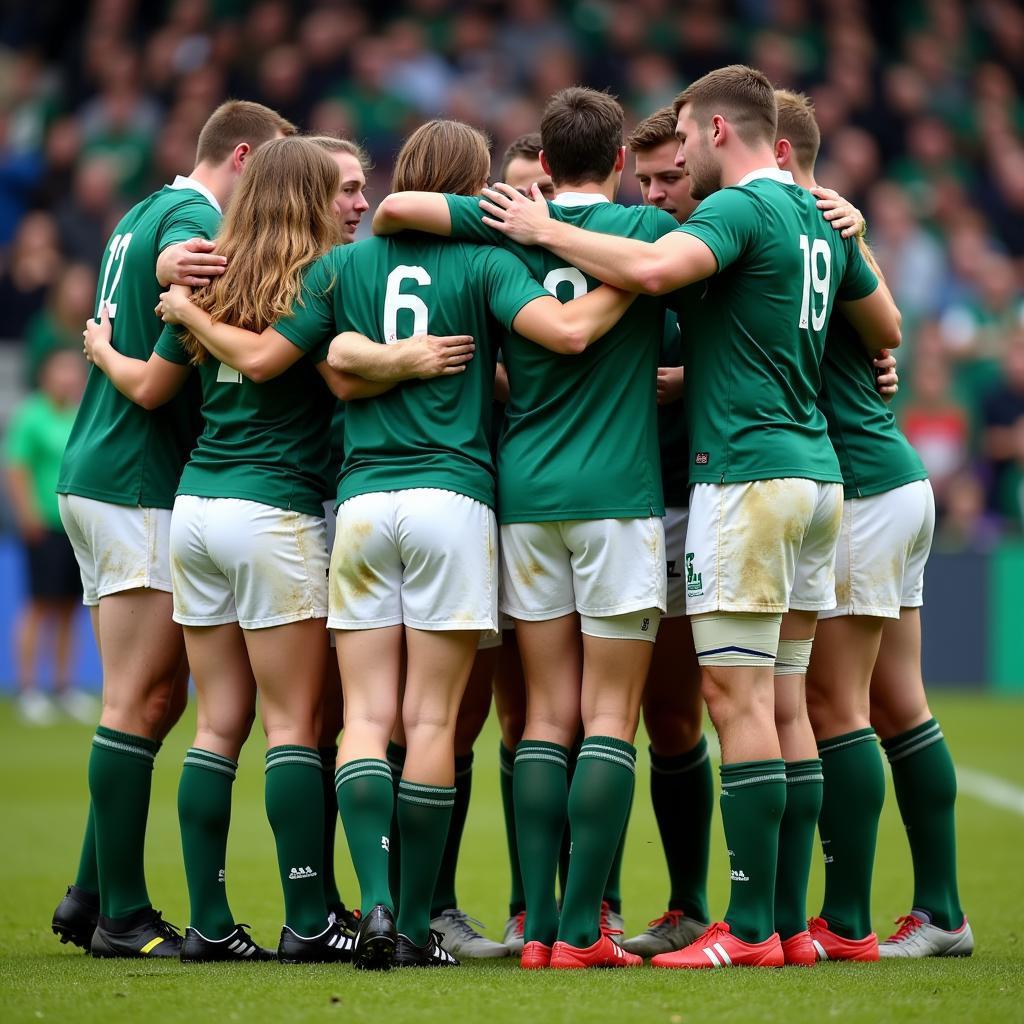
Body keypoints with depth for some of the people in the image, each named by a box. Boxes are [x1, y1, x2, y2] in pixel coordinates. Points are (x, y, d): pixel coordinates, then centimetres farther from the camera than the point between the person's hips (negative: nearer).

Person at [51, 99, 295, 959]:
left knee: (158, 696, 12)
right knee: (140, 701, -6)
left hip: (99, 475, 10)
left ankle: (92, 897, 13)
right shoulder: (191, 214, -11)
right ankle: (122, 915, -4)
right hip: (141, 485, -10)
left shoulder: (145, 213, 19)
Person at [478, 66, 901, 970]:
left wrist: (545, 230, -16)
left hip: (748, 471, -9)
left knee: (738, 696, -8)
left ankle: (751, 929, -11)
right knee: (783, 705, 10)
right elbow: (887, 329, 25)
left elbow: (655, 268, -29)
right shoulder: (818, 219, 16)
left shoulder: (741, 207, -11)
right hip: (817, 473, 9)